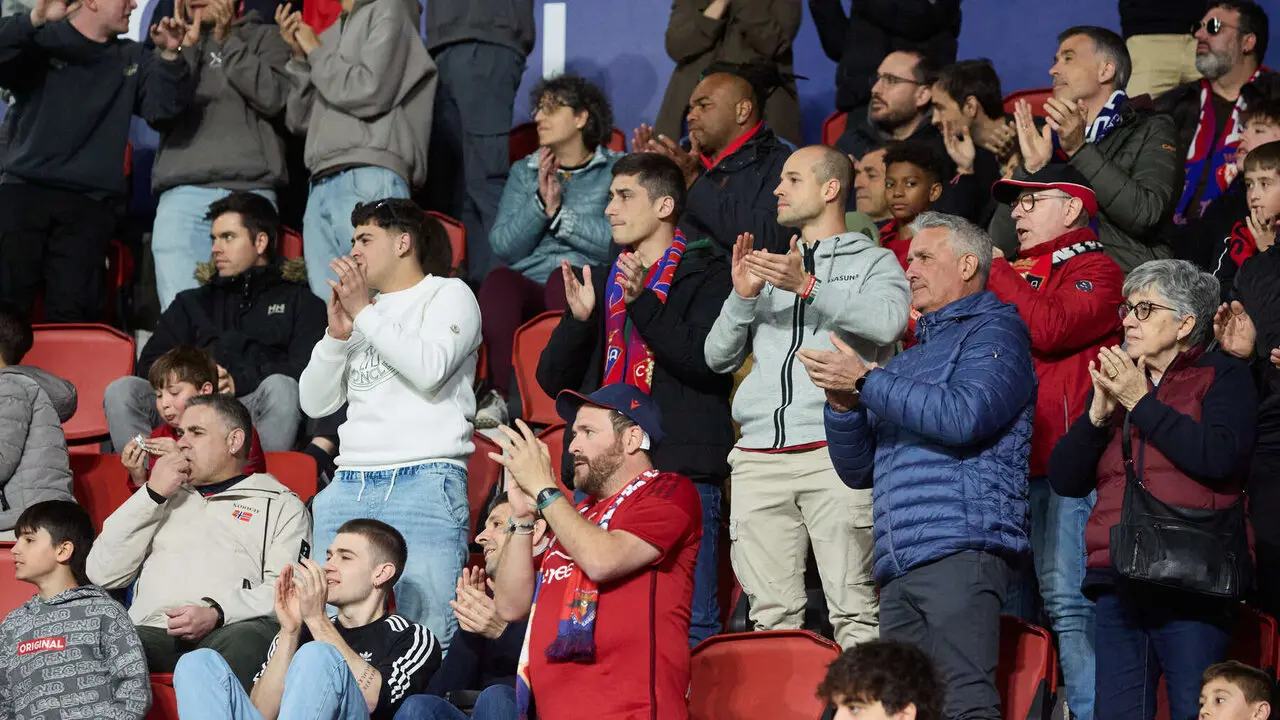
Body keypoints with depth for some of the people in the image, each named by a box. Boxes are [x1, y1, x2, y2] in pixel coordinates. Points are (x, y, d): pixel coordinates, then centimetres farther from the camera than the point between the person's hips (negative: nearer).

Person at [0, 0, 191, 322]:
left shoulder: (133, 60, 15)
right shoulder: (40, 42, 2)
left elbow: (164, 108, 2)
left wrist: (169, 58, -15)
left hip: (90, 203, 3)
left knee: (71, 313, -1)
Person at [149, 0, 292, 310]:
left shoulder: (266, 38, 16)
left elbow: (272, 97, -3)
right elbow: (159, 117, 11)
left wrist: (228, 40, 1)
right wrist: (183, 52, 4)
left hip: (248, 189, -2)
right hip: (181, 195, 2)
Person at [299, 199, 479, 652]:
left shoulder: (449, 295, 9)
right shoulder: (359, 312, 27)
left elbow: (429, 368, -10)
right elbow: (315, 402, 20)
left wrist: (364, 312, -4)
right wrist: (336, 334, 6)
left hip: (425, 482, -6)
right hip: (348, 490, 6)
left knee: (429, 638, -16)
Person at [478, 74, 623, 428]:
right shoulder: (524, 172, 25)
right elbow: (503, 245, 10)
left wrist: (559, 213, 0)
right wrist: (541, 203, -2)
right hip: (528, 288, 3)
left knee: (562, 279, -37)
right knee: (499, 280, -32)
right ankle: (502, 396, -40)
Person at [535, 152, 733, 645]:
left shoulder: (706, 276, 5)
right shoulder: (603, 281, 22)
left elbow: (710, 362, -12)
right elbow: (553, 380, 16)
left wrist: (643, 302, -17)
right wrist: (578, 318, -2)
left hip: (682, 473, -6)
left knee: (687, 619, -9)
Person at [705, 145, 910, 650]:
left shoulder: (873, 262, 12)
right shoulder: (769, 268, 27)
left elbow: (888, 322, -11)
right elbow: (719, 356, 20)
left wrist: (809, 286, -18)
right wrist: (743, 297, 3)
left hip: (835, 452, -5)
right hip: (759, 457, 5)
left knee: (854, 608, -12)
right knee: (771, 611, -2)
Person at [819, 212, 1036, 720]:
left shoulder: (993, 330, 5)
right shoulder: (909, 360, 31)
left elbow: (964, 416, -15)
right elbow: (858, 470, 27)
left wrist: (865, 382, -8)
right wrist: (843, 402, 7)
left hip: (961, 549, -8)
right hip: (898, 565, 8)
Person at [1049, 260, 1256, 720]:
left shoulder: (1223, 376, 6)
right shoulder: (1114, 381, 22)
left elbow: (1220, 457, -14)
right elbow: (1064, 480, 15)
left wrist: (1142, 403, -7)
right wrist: (1099, 413, -1)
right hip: (1119, 585, 5)